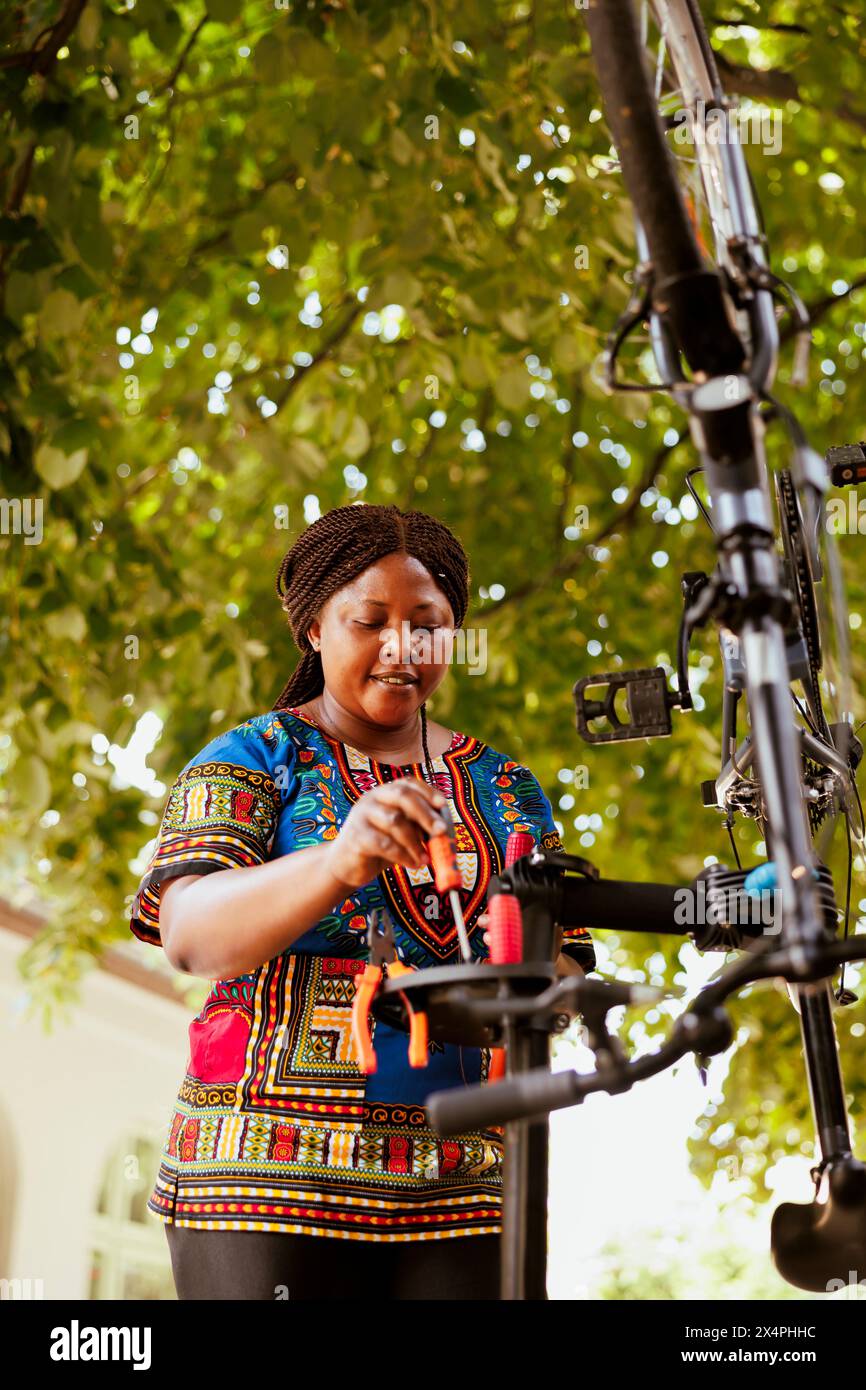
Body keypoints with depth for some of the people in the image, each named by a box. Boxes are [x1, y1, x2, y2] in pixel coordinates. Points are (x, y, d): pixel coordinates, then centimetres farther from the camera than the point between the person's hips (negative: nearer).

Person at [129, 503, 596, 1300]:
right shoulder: (255, 758, 3)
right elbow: (188, 932, -13)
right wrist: (339, 861, -31)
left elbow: (570, 964, 11)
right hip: (271, 1173, -2)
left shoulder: (506, 788, 14)